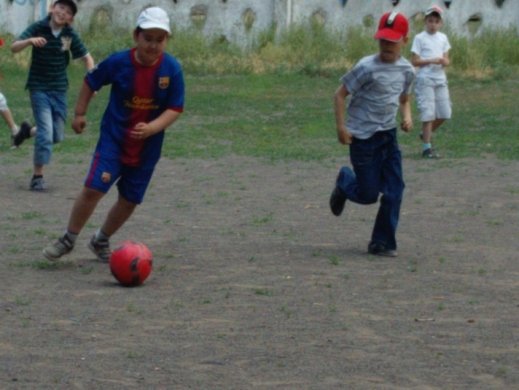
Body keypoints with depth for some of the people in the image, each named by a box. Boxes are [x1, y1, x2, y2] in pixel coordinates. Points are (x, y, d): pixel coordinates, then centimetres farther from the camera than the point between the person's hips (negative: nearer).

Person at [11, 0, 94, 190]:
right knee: (46, 133, -14)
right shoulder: (38, 28, -11)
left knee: (57, 136, 7)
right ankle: (37, 176, -4)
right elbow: (14, 48, -20)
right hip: (39, 88, -4)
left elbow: (86, 57, 5)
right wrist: (30, 41, -41)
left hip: (59, 89, 4)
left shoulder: (70, 34, -4)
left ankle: (28, 131, 36)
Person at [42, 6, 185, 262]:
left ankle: (101, 241, 34)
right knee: (93, 188, -16)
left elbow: (175, 109, -10)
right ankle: (68, 240, 3)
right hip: (113, 138, -2)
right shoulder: (119, 62, -13)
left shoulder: (172, 69, -13)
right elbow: (91, 82, 5)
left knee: (130, 200, 9)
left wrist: (152, 128, -25)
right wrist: (80, 113, 8)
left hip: (148, 147, 2)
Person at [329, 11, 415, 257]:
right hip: (363, 137, -5)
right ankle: (345, 182, 36)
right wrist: (341, 127, -17)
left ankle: (382, 243, 6)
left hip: (389, 135, 5)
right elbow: (340, 94, -10)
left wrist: (407, 116, -1)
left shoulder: (407, 70, 1)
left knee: (394, 190, -4)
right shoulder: (367, 68, -17)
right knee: (368, 195, 0)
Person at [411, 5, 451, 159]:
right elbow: (414, 61, -8)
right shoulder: (419, 38, -4)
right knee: (428, 113, -8)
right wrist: (432, 61, -20)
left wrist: (444, 61, -10)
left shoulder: (443, 38, 11)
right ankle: (427, 147, -3)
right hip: (425, 78, -6)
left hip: (440, 78, 6)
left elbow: (447, 59, 14)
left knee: (444, 113, 6)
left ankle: (426, 134, 29)